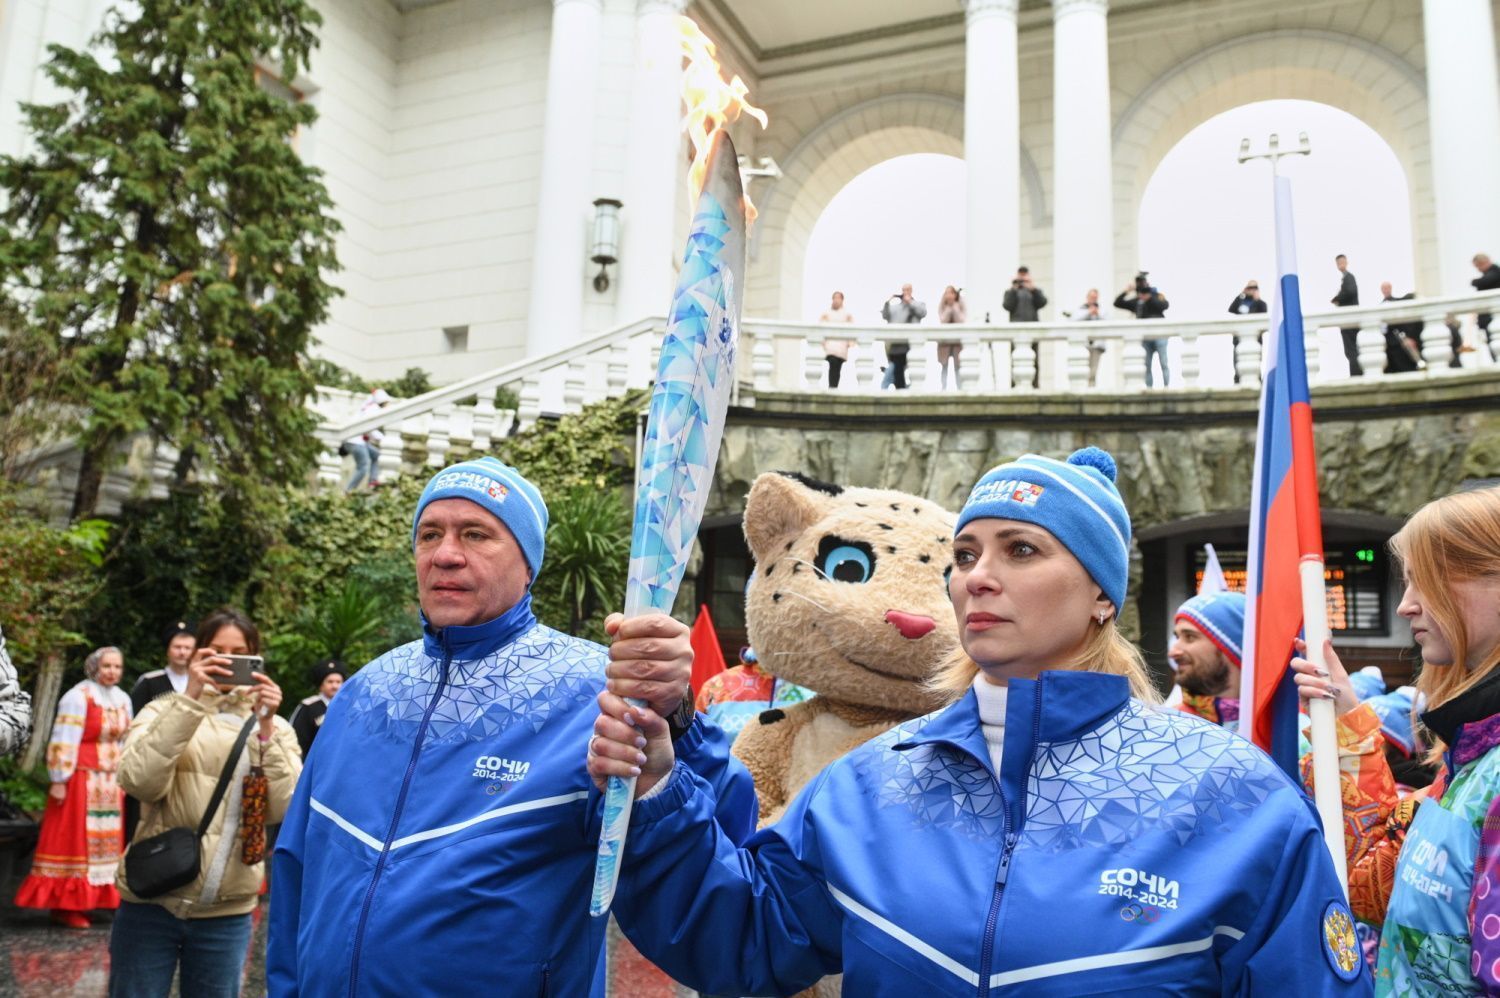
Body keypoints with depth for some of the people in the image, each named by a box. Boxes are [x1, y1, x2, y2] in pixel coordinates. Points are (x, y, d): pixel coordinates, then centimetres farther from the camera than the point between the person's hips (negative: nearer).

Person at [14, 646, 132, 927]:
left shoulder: (122, 699, 9)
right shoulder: (78, 697, -10)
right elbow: (63, 741, -13)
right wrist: (59, 781, -15)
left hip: (110, 782, 6)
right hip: (81, 779, -6)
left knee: (106, 838, 9)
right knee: (74, 839, -1)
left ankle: (100, 896, 17)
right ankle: (66, 905, 5)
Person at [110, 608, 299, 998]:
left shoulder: (275, 728, 6)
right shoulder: (167, 711, 2)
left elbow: (285, 809, -7)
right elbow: (140, 782, -16)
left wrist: (265, 729, -16)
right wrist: (191, 699, -20)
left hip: (227, 912, 2)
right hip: (153, 902, -1)